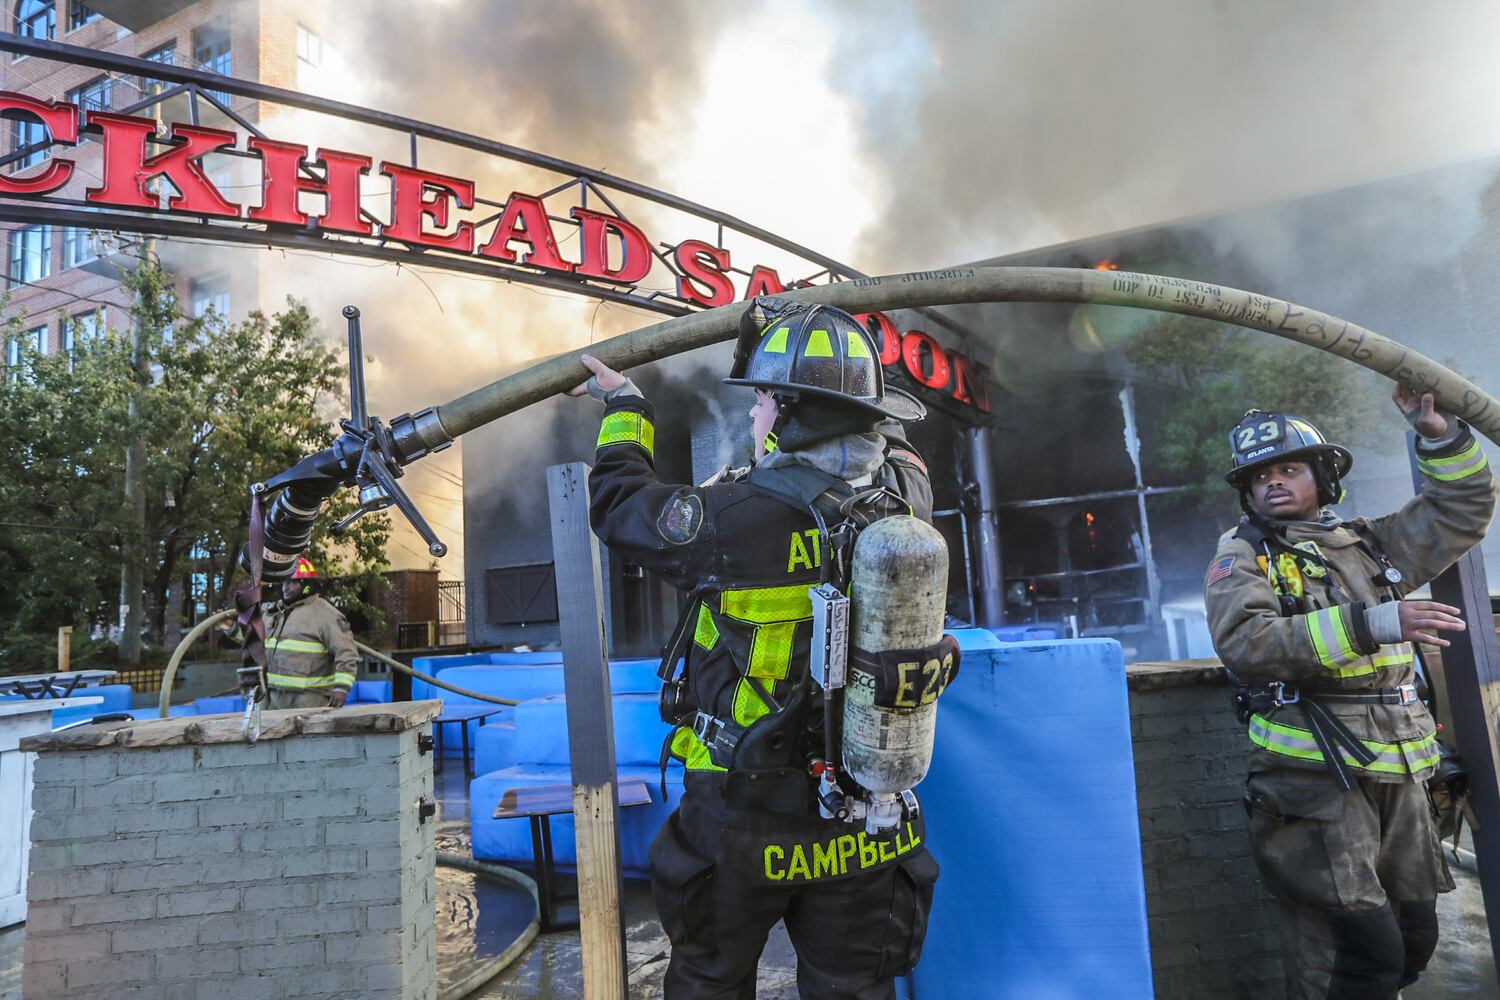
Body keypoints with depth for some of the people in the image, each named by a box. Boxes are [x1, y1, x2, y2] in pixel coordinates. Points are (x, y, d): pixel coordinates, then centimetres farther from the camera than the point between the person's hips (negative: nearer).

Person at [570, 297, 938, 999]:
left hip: (747, 820, -4)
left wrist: (625, 408, 11)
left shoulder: (742, 515, -24)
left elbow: (618, 505, -7)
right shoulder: (904, 501, -8)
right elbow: (880, 435, 15)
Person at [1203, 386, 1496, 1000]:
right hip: (1314, 780, -6)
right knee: (1366, 951, -10)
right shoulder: (1243, 554, -3)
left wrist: (1438, 433, 6)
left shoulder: (1369, 544, 16)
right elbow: (1246, 641, -21)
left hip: (1398, 777, 7)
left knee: (1414, 941, 16)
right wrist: (1371, 623, -25)